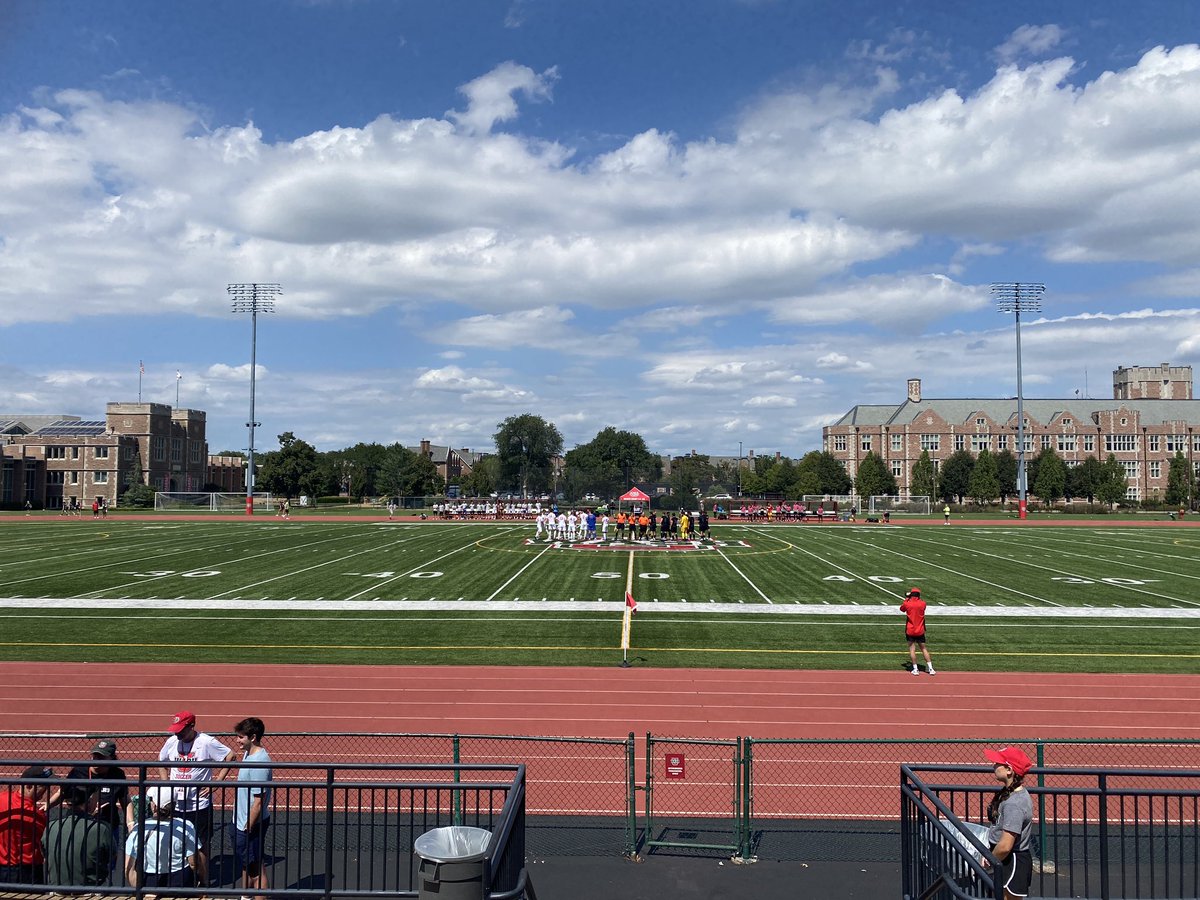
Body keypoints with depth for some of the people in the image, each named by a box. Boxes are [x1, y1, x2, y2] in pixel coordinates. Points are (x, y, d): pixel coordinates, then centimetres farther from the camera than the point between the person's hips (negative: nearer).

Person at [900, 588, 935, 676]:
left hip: (910, 631, -2)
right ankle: (930, 668, 11)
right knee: (924, 648, 12)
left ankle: (915, 669, -3)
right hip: (920, 631, 3)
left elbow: (901, 609, 12)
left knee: (912, 649, 1)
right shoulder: (923, 604, -5)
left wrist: (906, 598, 20)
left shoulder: (907, 603, -10)